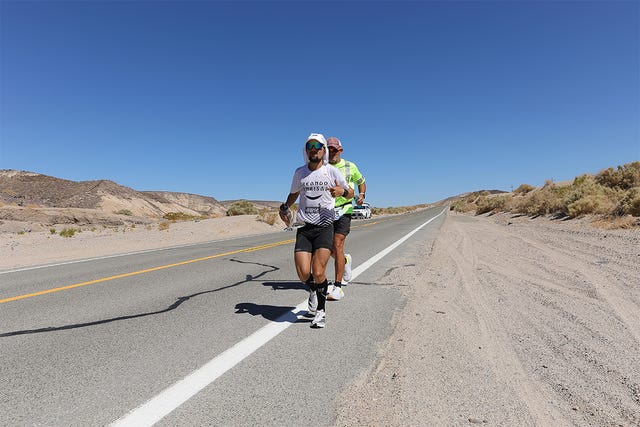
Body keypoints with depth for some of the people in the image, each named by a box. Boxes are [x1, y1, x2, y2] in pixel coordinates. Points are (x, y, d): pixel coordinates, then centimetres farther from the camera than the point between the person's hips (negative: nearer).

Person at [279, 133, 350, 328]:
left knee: (318, 272, -12)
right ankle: (313, 290, 28)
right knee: (303, 273, -8)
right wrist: (285, 207, 8)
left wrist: (342, 191, -13)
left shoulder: (331, 171, 2)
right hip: (304, 228, 3)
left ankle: (321, 310, 13)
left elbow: (350, 192, 11)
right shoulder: (299, 172, 10)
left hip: (324, 227, -2)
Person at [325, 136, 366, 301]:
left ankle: (338, 287, -8)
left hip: (343, 210, -3)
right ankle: (345, 260, 43)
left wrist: (361, 195, -2)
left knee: (337, 246, -13)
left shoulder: (350, 167, 2)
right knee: (329, 249, 8)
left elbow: (361, 182, 17)